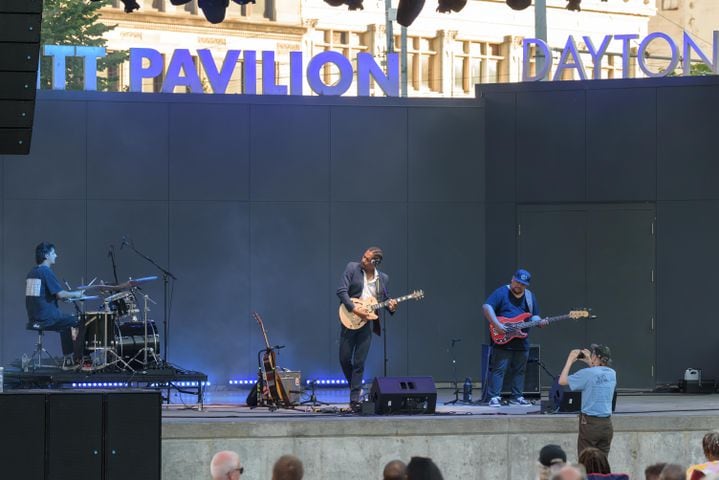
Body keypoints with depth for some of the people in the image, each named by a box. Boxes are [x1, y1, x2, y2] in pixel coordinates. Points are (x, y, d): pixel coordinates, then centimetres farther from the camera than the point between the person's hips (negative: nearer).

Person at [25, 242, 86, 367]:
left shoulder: (32, 272, 12)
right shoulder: (46, 271, -15)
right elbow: (60, 293, -20)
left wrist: (65, 296, 17)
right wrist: (76, 294, -3)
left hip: (33, 317, 9)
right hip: (46, 317, -9)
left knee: (67, 321, 29)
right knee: (81, 323, 2)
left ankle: (68, 358, 30)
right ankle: (78, 359, 5)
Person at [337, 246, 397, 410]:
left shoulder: (383, 278, 7)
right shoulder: (352, 268, -2)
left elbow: (385, 299, 18)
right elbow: (341, 290, -9)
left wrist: (391, 307, -5)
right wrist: (355, 309, -18)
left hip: (367, 322, 1)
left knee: (359, 363, -2)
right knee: (345, 358, 2)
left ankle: (354, 399, 0)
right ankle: (355, 388, 25)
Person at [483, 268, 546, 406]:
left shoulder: (530, 297, 13)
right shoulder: (501, 293, -5)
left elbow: (534, 316, 17)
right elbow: (486, 307, -14)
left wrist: (539, 322, -7)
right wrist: (497, 325, -23)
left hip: (521, 342, 6)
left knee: (519, 370, 10)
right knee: (499, 369, -8)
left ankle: (517, 397, 17)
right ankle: (494, 397, -6)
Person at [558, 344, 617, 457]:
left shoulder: (587, 374, -13)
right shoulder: (612, 374, 5)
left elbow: (562, 381, -6)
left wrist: (570, 360, 3)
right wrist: (589, 362, 27)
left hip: (590, 423, -6)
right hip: (607, 424, 6)